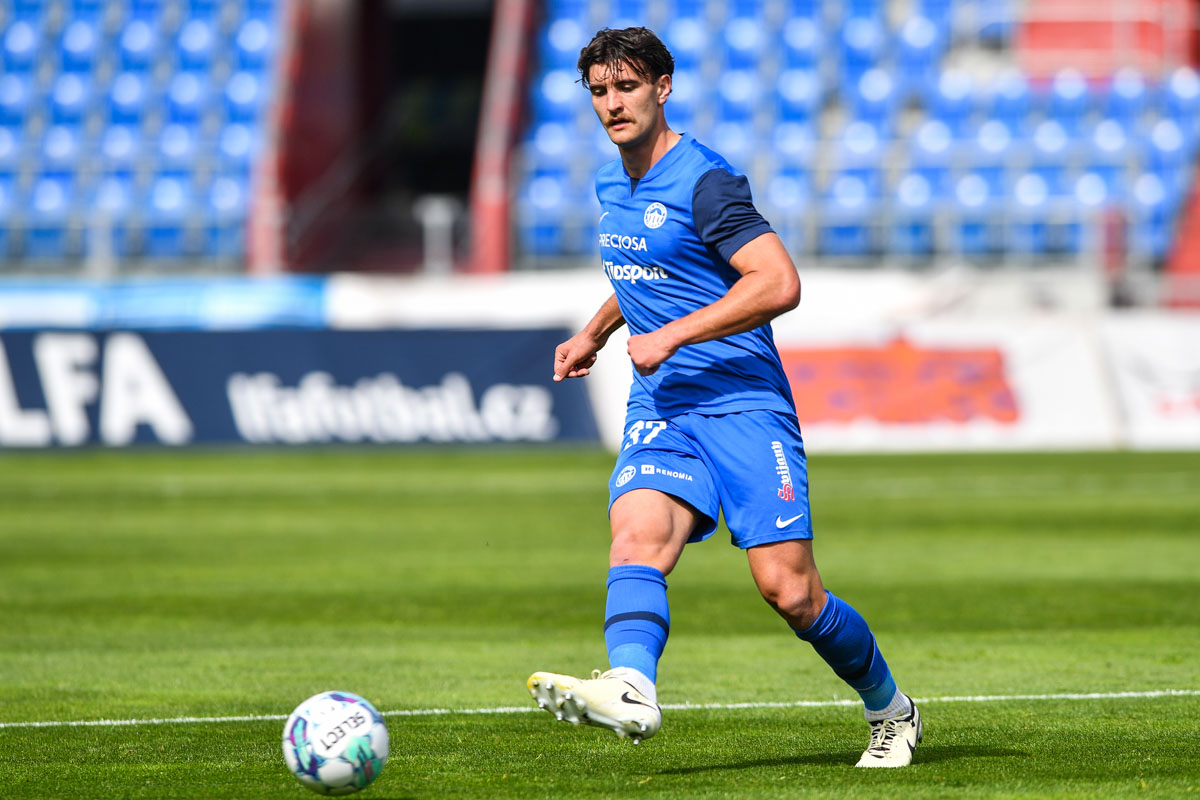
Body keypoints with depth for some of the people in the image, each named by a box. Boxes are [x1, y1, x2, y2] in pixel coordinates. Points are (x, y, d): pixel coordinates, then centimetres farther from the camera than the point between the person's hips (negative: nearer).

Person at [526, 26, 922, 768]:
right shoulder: (611, 186, 16)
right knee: (637, 537, -25)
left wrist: (672, 335, -18)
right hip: (660, 409, 6)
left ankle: (892, 710, 16)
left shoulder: (705, 180, -10)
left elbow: (779, 283, -19)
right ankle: (630, 691, -49)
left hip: (744, 405, -6)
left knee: (789, 590, -9)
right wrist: (594, 333, 28)